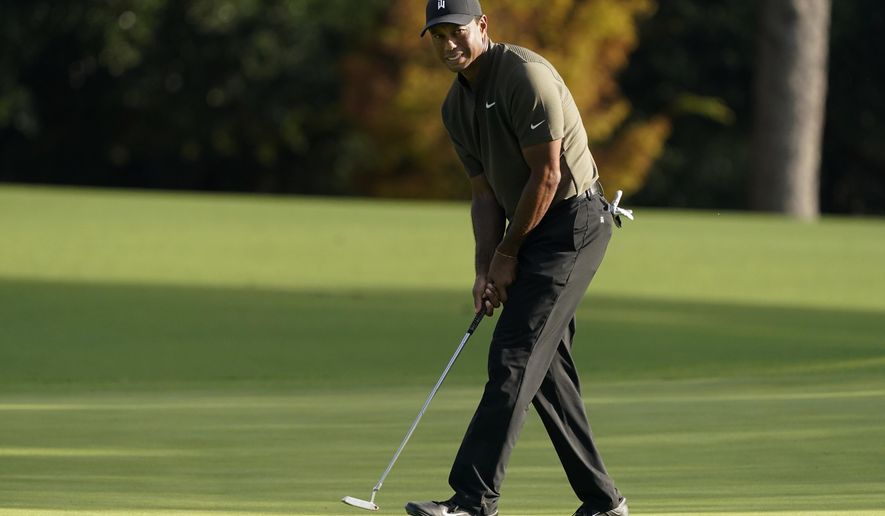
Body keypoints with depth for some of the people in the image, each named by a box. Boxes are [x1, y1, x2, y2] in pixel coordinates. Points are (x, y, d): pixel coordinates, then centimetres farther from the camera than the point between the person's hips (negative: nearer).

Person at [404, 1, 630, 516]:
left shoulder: (526, 75, -18)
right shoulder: (457, 105, 10)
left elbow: (547, 174, -18)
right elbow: (485, 192, 13)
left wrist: (508, 254, -11)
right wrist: (486, 269, -1)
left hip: (572, 221, -9)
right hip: (531, 232, 9)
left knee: (514, 357, -15)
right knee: (546, 366, 8)